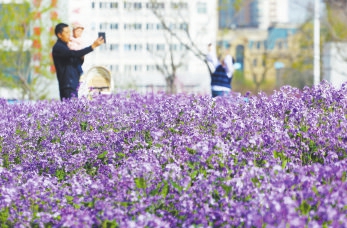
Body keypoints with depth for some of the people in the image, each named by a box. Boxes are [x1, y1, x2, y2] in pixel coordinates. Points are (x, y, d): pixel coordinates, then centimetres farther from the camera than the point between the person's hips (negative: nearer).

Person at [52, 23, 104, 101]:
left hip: (74, 83, 9)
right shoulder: (58, 47, -10)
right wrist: (93, 46, -24)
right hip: (68, 85, -9)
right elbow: (75, 54, -24)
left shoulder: (64, 46, 20)